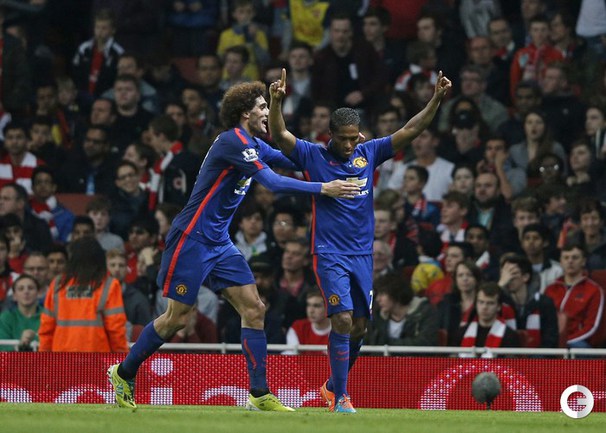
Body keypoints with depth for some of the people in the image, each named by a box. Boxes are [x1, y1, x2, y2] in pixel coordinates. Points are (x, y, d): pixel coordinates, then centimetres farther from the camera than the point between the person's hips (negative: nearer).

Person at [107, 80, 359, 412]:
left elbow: (291, 159, 18)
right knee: (177, 318, -2)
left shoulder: (253, 145, 10)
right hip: (192, 238, -9)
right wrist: (323, 189, -24)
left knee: (254, 309, -1)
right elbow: (272, 182, -24)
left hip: (219, 242, 9)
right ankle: (123, 373, 17)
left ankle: (259, 394, -1)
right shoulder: (234, 141, -18)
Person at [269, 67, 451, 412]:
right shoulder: (314, 156, -4)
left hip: (362, 255, 4)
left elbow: (410, 131, 2)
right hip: (330, 255, -4)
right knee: (343, 320, -16)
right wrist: (277, 100, -32)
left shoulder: (369, 153, 4)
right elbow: (279, 134, -15)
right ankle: (340, 397, -10)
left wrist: (437, 99, -9)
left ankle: (333, 386, 28)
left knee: (359, 327, 7)